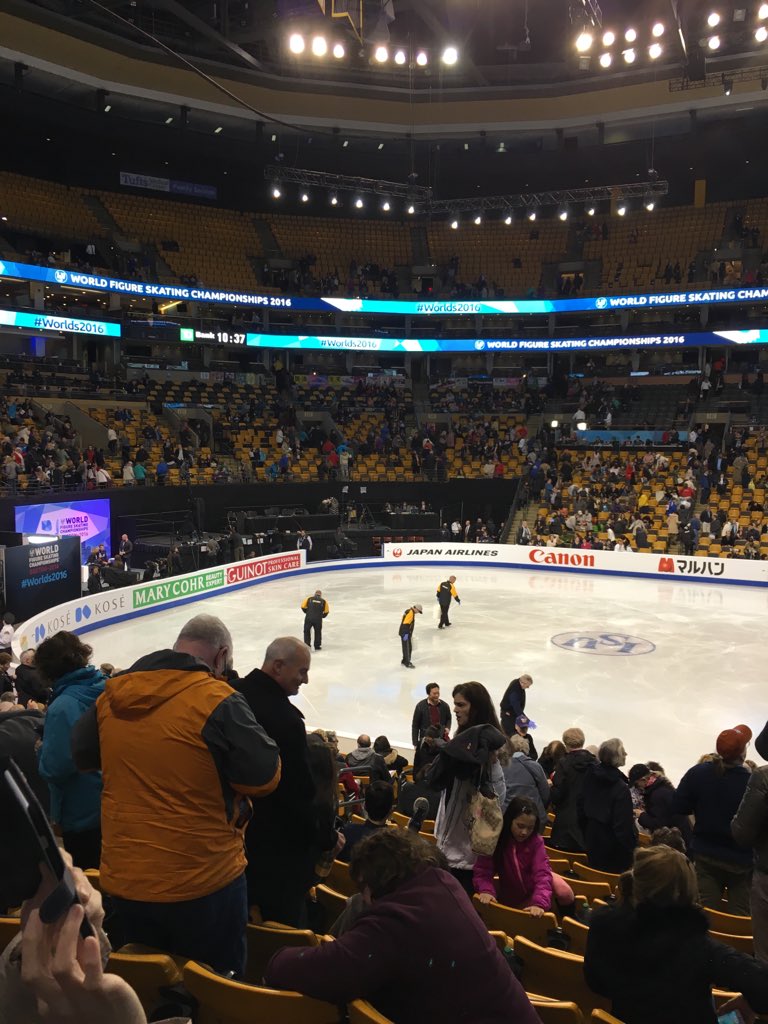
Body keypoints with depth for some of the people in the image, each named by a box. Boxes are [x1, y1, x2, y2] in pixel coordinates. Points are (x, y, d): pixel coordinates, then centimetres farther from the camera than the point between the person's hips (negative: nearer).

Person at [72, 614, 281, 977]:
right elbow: (265, 776, -17)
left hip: (124, 880, 5)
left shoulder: (113, 695, -3)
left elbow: (82, 756, 12)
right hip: (203, 883, -5)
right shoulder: (218, 701, -21)